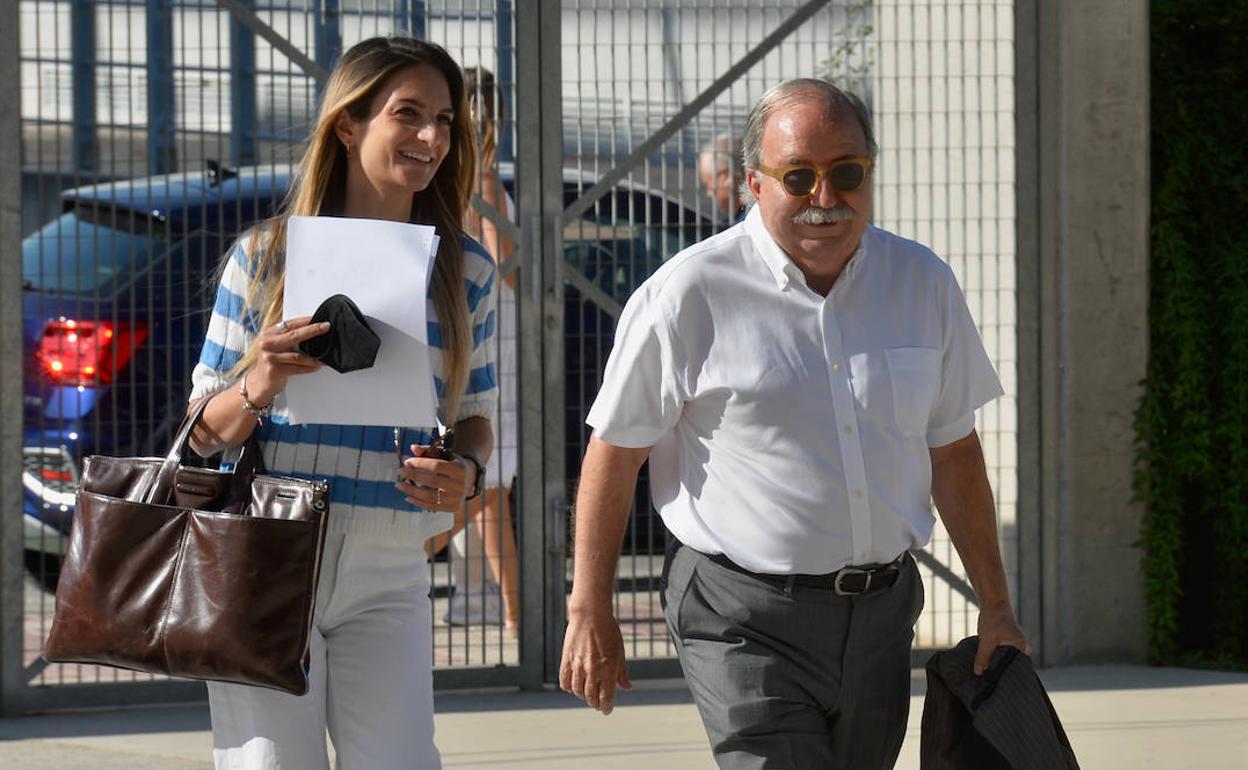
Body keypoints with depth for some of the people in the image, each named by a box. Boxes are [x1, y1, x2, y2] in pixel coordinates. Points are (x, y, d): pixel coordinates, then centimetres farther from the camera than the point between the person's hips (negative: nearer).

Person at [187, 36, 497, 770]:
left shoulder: (467, 270, 7)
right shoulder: (266, 255, 1)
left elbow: (475, 415, 13)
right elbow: (203, 432, 4)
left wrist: (465, 471, -10)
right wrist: (257, 391, -17)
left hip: (388, 574, 2)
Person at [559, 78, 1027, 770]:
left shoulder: (922, 284, 6)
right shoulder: (688, 295, -9)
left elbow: (952, 452, 14)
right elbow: (613, 455, -2)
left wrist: (995, 605, 14)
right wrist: (590, 616, -2)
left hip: (880, 618, 5)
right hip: (744, 621, -5)